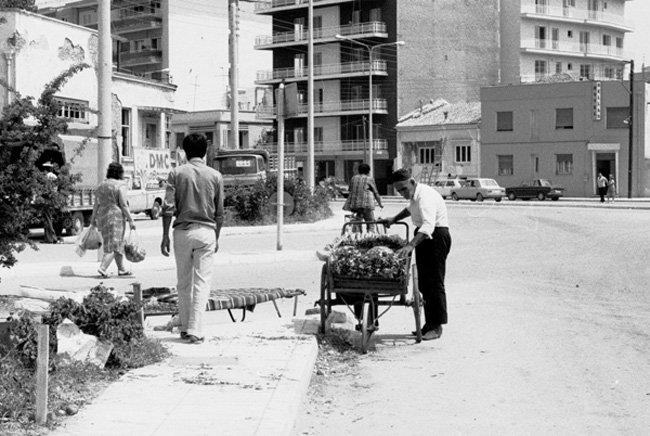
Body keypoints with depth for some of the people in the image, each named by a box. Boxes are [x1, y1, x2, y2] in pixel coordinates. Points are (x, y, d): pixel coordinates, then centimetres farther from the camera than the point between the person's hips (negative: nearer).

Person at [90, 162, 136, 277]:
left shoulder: (101, 185, 11)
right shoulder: (120, 185, -8)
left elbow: (96, 204, 12)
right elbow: (123, 205, -14)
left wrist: (93, 218, 19)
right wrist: (131, 220, -12)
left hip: (102, 216, 7)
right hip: (116, 216, -7)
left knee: (118, 244, 16)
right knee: (113, 244, -5)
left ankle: (122, 269, 20)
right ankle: (102, 267, -17)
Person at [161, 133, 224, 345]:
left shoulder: (177, 173, -1)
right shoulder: (215, 176, 1)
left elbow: (168, 208, -5)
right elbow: (219, 212, 4)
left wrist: (165, 236, 2)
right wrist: (216, 238, 15)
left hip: (182, 231, 1)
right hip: (206, 231, -1)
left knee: (183, 283, 12)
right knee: (202, 282, 0)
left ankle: (185, 328, 19)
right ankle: (195, 331, -7)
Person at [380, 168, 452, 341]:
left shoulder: (425, 195, -24)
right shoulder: (414, 195, 8)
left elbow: (428, 225, -40)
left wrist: (410, 245, -50)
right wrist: (394, 219, 28)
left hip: (436, 237, -10)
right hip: (423, 237, 10)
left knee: (434, 282, -10)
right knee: (423, 283, 11)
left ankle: (437, 326, -7)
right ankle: (429, 323, 17)